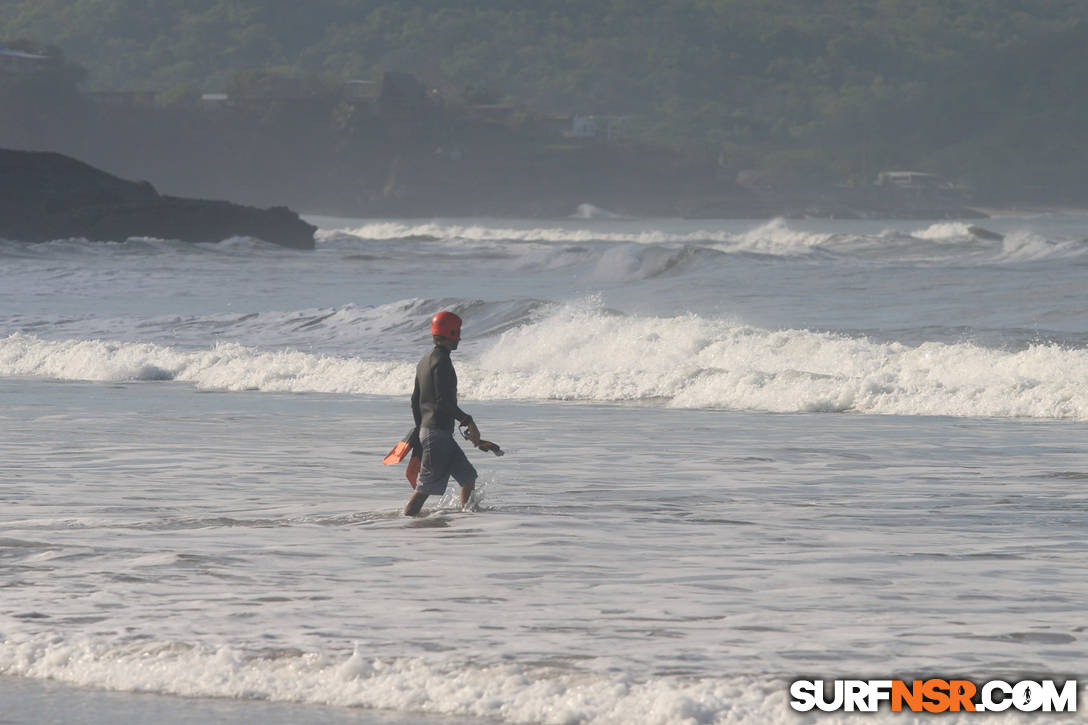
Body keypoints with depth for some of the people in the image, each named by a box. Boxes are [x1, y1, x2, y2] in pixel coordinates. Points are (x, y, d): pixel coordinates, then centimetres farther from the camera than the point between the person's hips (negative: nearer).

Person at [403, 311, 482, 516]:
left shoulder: (425, 361, 15)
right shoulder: (441, 361, -15)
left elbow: (415, 400, 20)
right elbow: (444, 401, -22)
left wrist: (420, 429, 26)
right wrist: (468, 421, -18)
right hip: (437, 432, -10)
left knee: (468, 476, 12)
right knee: (426, 486, -9)